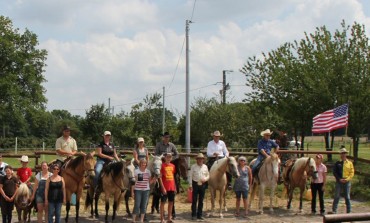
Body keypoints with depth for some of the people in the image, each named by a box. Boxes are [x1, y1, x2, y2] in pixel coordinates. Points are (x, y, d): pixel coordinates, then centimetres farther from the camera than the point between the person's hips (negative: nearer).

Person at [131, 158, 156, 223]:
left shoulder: (148, 171, 6)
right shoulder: (136, 171, -4)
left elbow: (149, 182, 10)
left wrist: (153, 179, -11)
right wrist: (132, 191, -9)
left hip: (146, 190, 3)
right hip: (138, 190, -3)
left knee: (144, 205, 5)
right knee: (137, 205, -6)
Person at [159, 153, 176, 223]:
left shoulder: (173, 166, 10)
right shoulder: (162, 165, -7)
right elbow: (160, 177, -9)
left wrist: (175, 187, 13)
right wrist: (163, 188, -15)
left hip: (172, 188, 6)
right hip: (165, 188, -6)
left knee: (171, 203, 10)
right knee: (163, 202, 0)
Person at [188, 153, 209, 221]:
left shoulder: (205, 166, 7)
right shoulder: (193, 166, -2)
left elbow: (208, 175, 13)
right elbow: (190, 176, -4)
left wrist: (205, 179, -9)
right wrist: (190, 185, -10)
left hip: (202, 184, 3)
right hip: (195, 184, -3)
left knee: (201, 201, 8)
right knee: (194, 200, -1)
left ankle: (200, 215, 15)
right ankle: (193, 215, 4)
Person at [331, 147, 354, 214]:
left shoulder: (350, 163, 5)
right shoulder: (337, 163, 3)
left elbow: (352, 173, 3)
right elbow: (334, 172, 0)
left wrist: (347, 179, -11)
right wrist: (339, 179, -12)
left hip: (347, 182, 0)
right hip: (339, 182, 0)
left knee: (347, 197, 6)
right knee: (336, 196, -1)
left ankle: (349, 211, 14)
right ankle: (334, 210, 3)